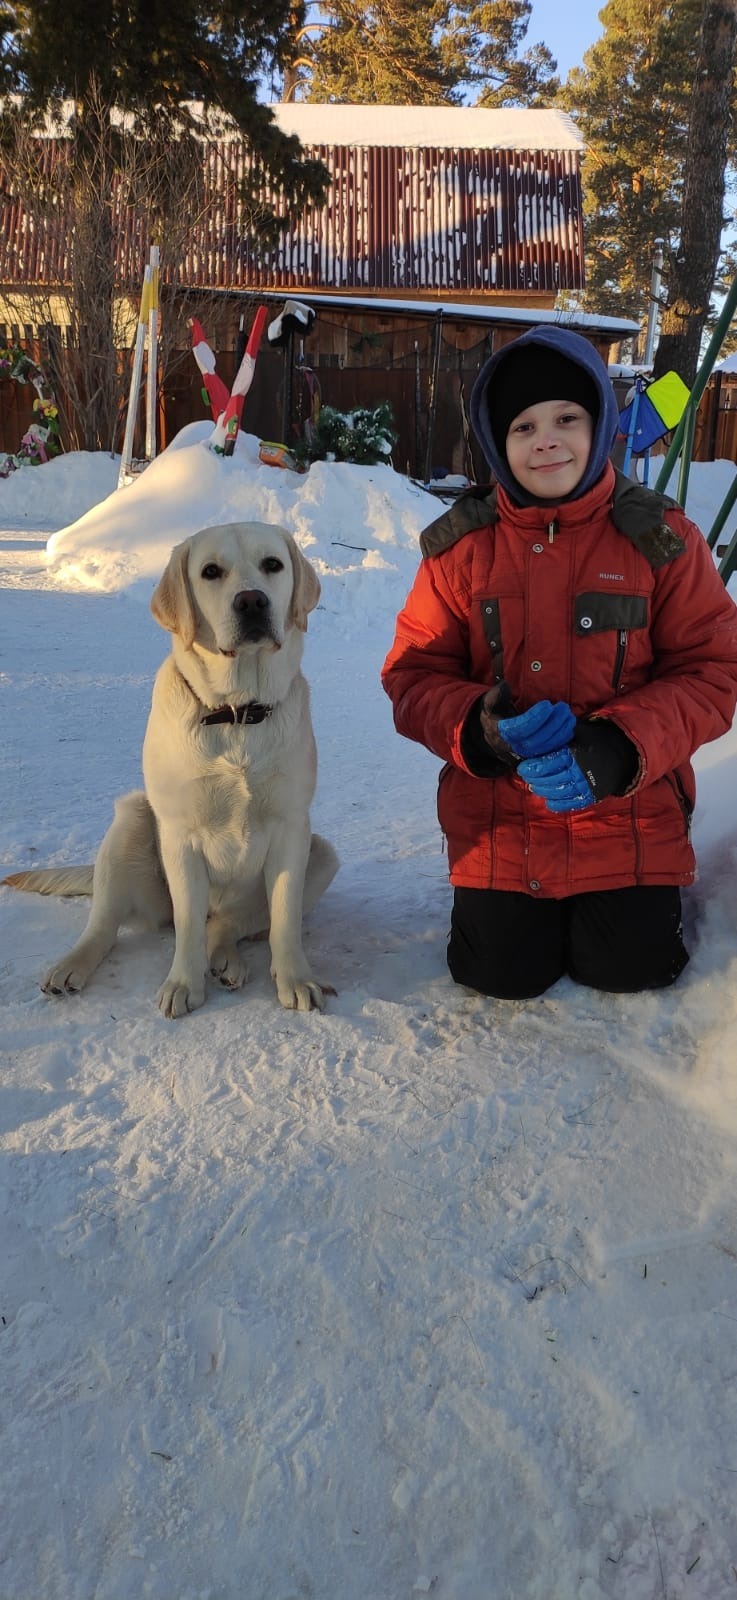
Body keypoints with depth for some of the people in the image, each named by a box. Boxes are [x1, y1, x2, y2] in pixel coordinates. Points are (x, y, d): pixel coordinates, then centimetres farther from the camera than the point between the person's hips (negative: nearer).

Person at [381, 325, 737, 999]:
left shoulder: (661, 538, -6)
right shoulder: (462, 545, -3)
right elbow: (413, 672, -1)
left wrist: (621, 747, -25)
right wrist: (477, 731, -23)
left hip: (630, 818, -1)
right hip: (500, 824, 1)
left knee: (629, 971, 3)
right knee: (505, 976, 2)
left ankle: (639, 898, 36)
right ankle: (508, 904, 35)